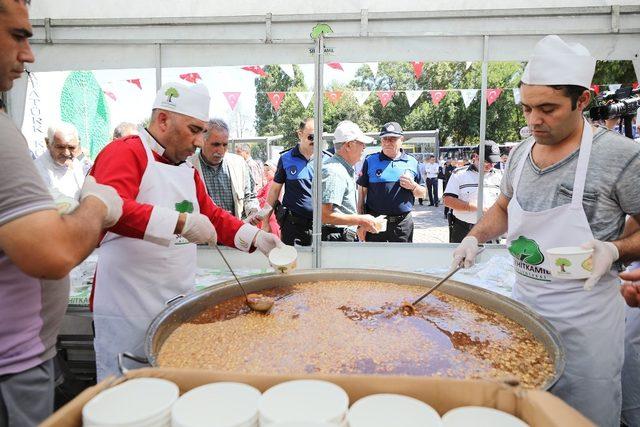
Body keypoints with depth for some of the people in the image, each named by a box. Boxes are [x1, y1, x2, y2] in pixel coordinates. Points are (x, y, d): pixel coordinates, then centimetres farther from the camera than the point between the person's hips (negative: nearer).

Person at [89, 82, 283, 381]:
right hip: (129, 312, -7)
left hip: (180, 305, 8)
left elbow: (212, 216, 18)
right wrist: (180, 222, -34)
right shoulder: (125, 153, -12)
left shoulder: (187, 168, 15)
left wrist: (256, 238, 5)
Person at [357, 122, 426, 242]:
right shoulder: (370, 161, 5)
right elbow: (362, 191, 4)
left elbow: (423, 194, 14)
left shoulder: (412, 162, 8)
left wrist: (413, 186, -9)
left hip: (403, 223, 1)